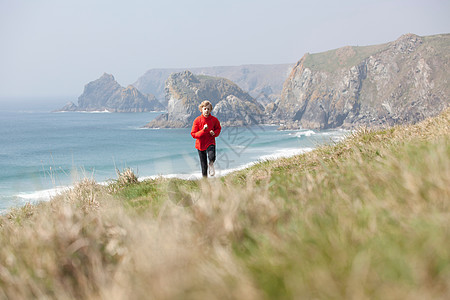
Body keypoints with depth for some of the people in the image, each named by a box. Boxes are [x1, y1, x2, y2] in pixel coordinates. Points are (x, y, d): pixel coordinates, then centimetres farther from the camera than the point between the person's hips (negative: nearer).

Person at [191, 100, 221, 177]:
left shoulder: (214, 119, -4)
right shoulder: (197, 120, -9)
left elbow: (218, 128, 14)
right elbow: (193, 134, -10)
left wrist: (214, 133, -8)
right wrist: (203, 130, -24)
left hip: (210, 142, 0)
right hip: (201, 144, 0)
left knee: (212, 157, -28)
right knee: (203, 164, 5)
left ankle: (211, 164, 6)